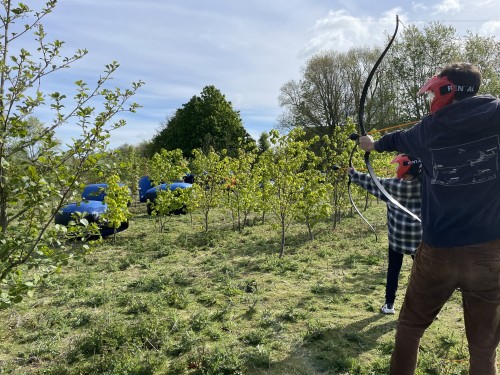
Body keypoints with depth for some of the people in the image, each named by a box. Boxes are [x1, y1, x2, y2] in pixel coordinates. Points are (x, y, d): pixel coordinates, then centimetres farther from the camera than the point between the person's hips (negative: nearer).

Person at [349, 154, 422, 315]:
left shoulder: (393, 185, -11)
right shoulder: (424, 183, -11)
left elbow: (372, 183, 2)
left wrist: (353, 173, 15)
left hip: (397, 235, -1)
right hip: (419, 235, 1)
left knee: (393, 270, 11)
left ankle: (389, 305, 19)